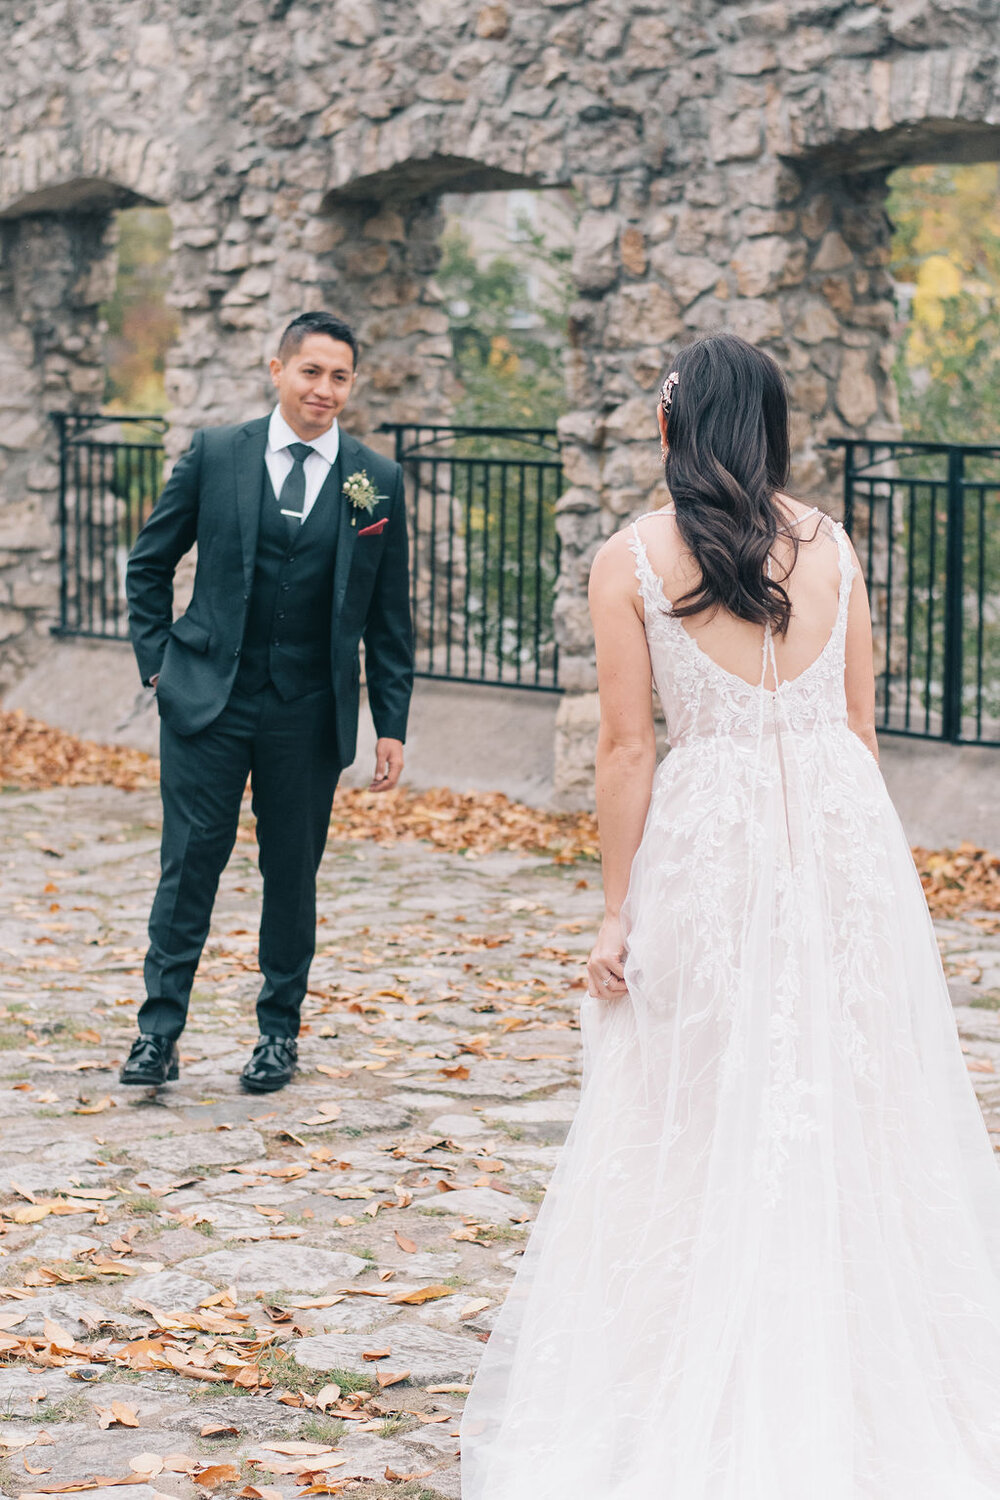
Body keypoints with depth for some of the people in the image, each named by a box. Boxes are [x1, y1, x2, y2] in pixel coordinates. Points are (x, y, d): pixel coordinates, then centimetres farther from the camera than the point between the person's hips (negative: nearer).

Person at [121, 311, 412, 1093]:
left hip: (309, 712, 1)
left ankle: (280, 1029, 23)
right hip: (208, 698, -1)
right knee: (190, 861, -1)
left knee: (293, 873, 9)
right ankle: (160, 1029, 6)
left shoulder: (378, 480, 1)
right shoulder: (216, 453, -1)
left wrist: (392, 723, 3)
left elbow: (390, 615, 5)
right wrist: (157, 659, 3)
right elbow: (150, 563, 10)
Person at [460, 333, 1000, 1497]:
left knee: (699, 1125, 6)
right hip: (843, 824, 3)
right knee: (852, 1106, 10)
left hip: (710, 829, -3)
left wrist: (616, 909, -1)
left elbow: (626, 747, -5)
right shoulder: (830, 544, 7)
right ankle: (864, 1388, 15)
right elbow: (859, 721, 10)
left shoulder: (629, 560, -3)